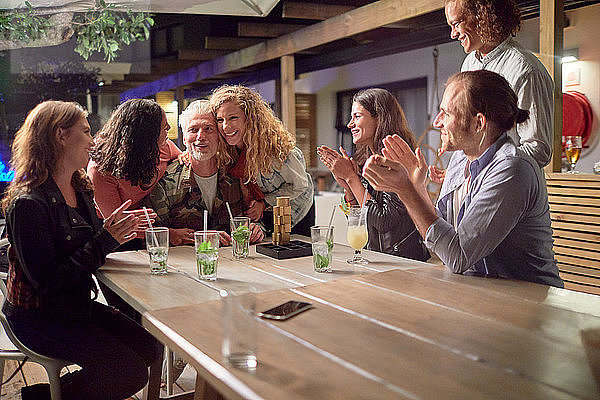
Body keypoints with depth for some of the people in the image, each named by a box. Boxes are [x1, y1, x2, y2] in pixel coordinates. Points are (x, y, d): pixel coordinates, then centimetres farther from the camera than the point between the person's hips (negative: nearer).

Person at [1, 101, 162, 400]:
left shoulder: (79, 189, 5)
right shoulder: (28, 203, -23)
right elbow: (45, 281, -25)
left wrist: (112, 229, -7)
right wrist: (105, 241, -24)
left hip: (77, 305, 9)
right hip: (38, 317, -8)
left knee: (149, 349, -1)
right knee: (131, 372, -14)